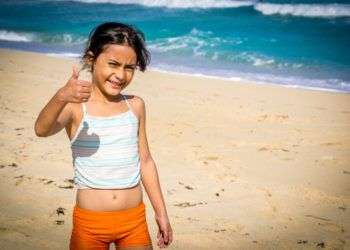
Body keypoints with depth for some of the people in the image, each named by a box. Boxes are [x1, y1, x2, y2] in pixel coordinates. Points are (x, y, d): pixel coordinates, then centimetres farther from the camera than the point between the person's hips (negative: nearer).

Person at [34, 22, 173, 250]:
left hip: (134, 220, 3)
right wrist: (61, 98, -48)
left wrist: (161, 213, 12)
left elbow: (145, 161, 10)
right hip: (90, 222, -2)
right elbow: (42, 129, -28)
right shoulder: (75, 107, -8)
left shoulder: (136, 106, 2)